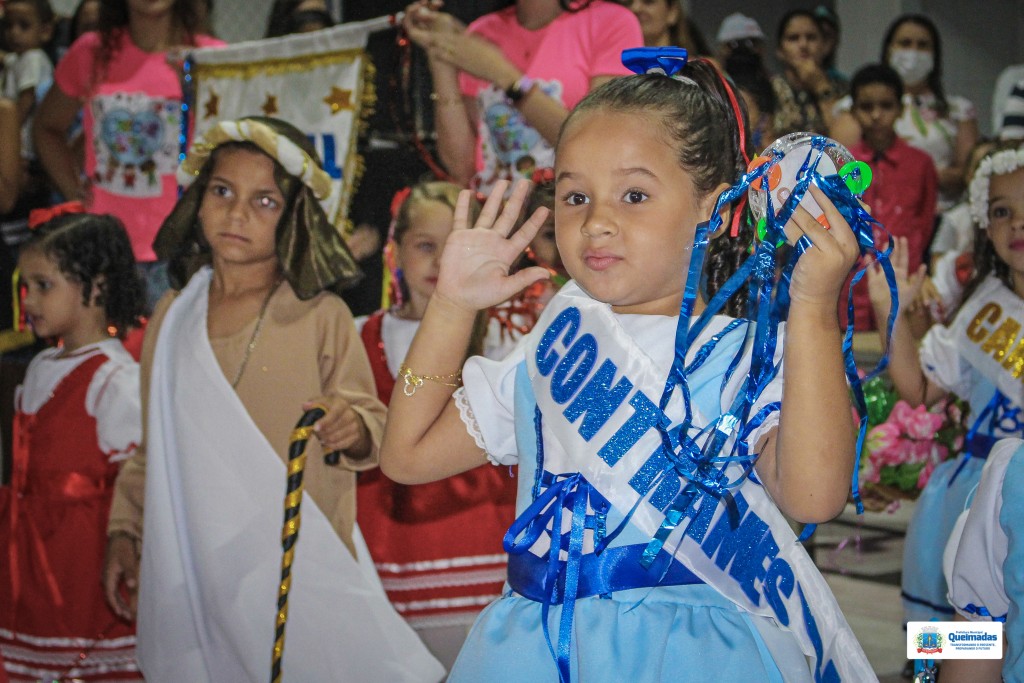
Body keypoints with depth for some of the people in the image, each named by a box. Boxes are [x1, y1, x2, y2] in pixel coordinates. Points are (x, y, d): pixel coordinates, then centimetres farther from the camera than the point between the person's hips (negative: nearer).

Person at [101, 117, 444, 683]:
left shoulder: (321, 316, -5)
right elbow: (155, 442, 16)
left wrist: (354, 429, -24)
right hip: (194, 566, 3)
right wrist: (124, 530, 12)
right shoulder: (172, 317, 6)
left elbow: (372, 423, -2)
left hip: (302, 558, -3)